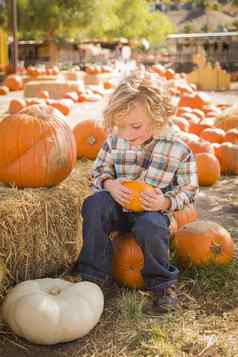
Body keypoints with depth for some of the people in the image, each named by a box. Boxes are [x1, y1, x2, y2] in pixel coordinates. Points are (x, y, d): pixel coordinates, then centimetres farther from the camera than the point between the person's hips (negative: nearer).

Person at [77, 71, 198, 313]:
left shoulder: (178, 150, -13)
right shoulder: (114, 141, -7)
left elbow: (188, 190, -2)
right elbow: (98, 172, 6)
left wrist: (166, 202, -22)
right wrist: (109, 184, -18)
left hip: (152, 212, -2)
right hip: (118, 207, 3)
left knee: (149, 227, -37)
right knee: (94, 204, -29)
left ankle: (162, 283, -7)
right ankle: (96, 275, -15)